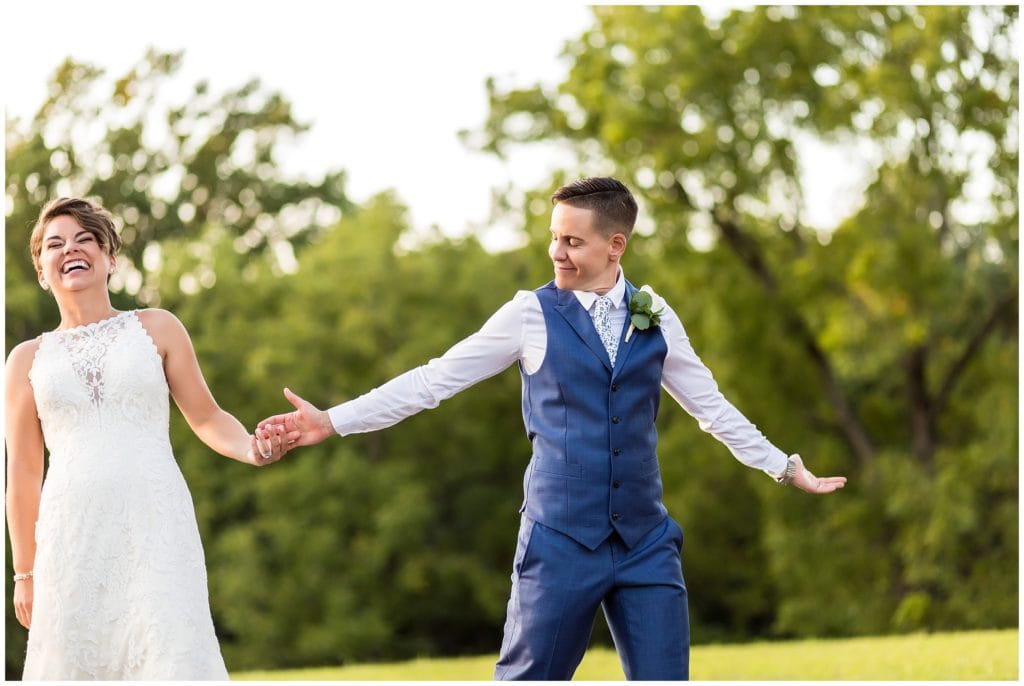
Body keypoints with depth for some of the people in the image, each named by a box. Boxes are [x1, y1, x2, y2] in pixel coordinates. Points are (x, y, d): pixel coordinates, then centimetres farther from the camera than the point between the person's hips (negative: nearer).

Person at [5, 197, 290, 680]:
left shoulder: (156, 329, 12)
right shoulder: (28, 359, 13)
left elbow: (206, 417, 13)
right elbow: (23, 473, 13)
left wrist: (251, 449, -9)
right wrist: (24, 572, 11)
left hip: (154, 523, -1)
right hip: (72, 532, 1)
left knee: (171, 657, -13)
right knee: (75, 662, -3)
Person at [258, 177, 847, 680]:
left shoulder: (656, 319, 8)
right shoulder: (533, 315, 0)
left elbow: (711, 406, 19)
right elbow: (434, 380, 0)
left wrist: (786, 466, 18)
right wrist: (334, 421, -5)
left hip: (645, 543, 3)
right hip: (561, 541, -3)